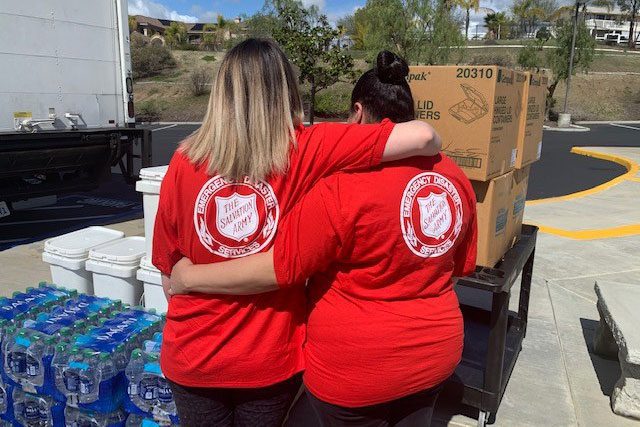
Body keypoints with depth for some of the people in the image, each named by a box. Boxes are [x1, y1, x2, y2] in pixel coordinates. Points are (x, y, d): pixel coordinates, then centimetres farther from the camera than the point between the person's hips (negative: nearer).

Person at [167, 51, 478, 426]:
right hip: (436, 352, 6)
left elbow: (277, 269, -21)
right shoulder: (455, 177, -3)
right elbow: (463, 265, 9)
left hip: (359, 366, -6)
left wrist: (189, 277, -9)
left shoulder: (347, 184, -24)